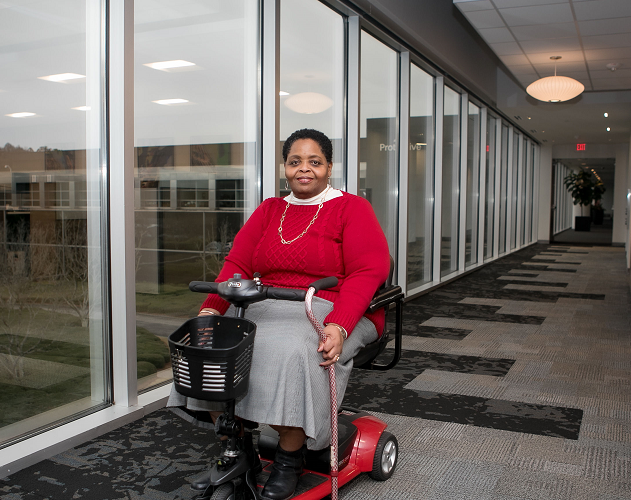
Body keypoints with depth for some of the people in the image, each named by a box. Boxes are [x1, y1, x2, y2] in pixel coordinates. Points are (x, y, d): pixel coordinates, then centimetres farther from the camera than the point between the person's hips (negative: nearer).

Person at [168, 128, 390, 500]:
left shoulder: (352, 208, 3)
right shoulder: (269, 211, 18)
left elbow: (368, 271, -11)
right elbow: (237, 264, 7)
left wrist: (338, 326, -26)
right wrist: (211, 309, -11)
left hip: (331, 312, -4)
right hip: (265, 309, 5)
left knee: (291, 353, -34)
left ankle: (290, 459, -11)